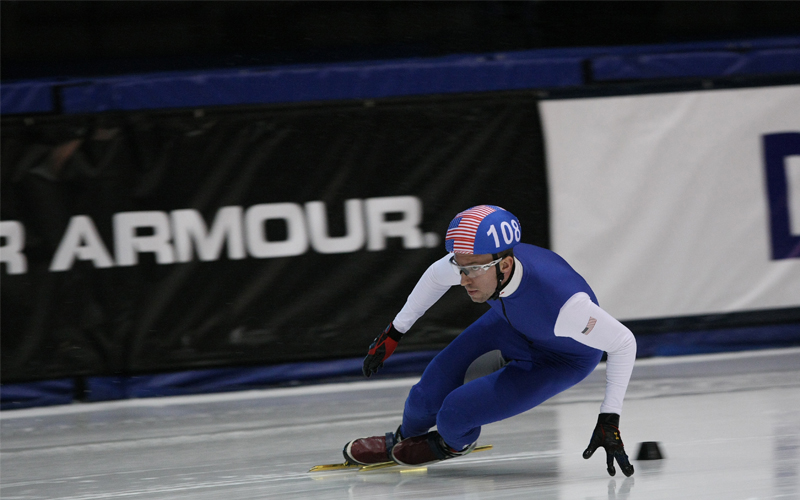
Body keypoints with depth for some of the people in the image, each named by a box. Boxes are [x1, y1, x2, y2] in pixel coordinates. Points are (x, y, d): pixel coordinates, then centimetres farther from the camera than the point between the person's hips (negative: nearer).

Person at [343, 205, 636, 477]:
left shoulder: (560, 300, -45)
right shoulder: (473, 260, -28)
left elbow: (623, 343, -30)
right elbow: (436, 276, -2)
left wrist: (609, 420, -32)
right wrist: (394, 333, 8)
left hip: (562, 361, -5)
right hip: (511, 325, 5)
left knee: (454, 415, -17)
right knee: (426, 399, 0)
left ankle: (454, 443, 22)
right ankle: (402, 441, 38)